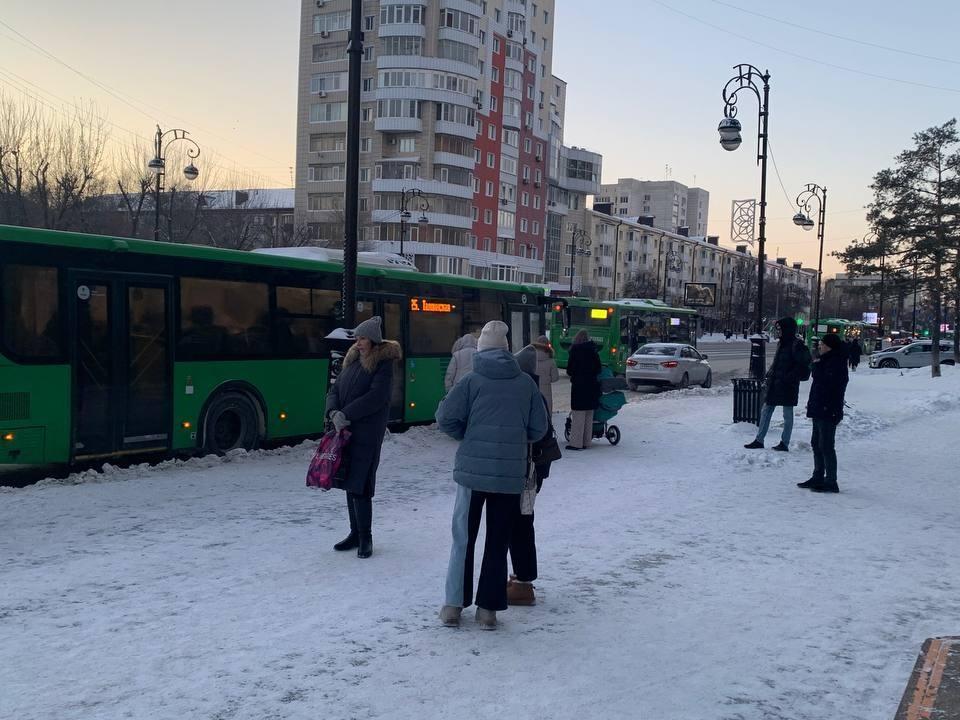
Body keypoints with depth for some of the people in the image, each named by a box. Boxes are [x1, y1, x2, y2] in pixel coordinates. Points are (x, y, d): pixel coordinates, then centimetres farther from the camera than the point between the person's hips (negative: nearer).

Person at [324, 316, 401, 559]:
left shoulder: (384, 364, -7)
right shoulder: (352, 360, 14)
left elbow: (376, 397, -17)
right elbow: (335, 389, 11)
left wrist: (346, 415, -17)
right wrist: (333, 412, -8)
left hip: (367, 432, -7)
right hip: (345, 430, 7)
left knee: (360, 486, -7)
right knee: (349, 483, 12)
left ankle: (365, 537, 5)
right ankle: (355, 533, 23)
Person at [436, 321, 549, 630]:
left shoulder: (472, 380, -5)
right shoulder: (526, 383, 2)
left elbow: (446, 418, -9)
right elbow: (539, 428, 4)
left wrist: (467, 437, 9)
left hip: (473, 469, -1)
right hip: (511, 473, 2)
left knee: (463, 537, 10)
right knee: (498, 540, 10)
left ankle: (453, 605, 13)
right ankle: (488, 608, 12)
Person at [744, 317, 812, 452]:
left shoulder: (796, 345, -14)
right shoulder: (782, 343, 12)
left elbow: (803, 366, -18)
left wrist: (789, 378, -20)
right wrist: (770, 374, 9)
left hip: (787, 387, -9)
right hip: (775, 385, 9)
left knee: (787, 415, 4)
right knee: (765, 411, 10)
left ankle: (784, 443, 12)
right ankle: (759, 440, 16)